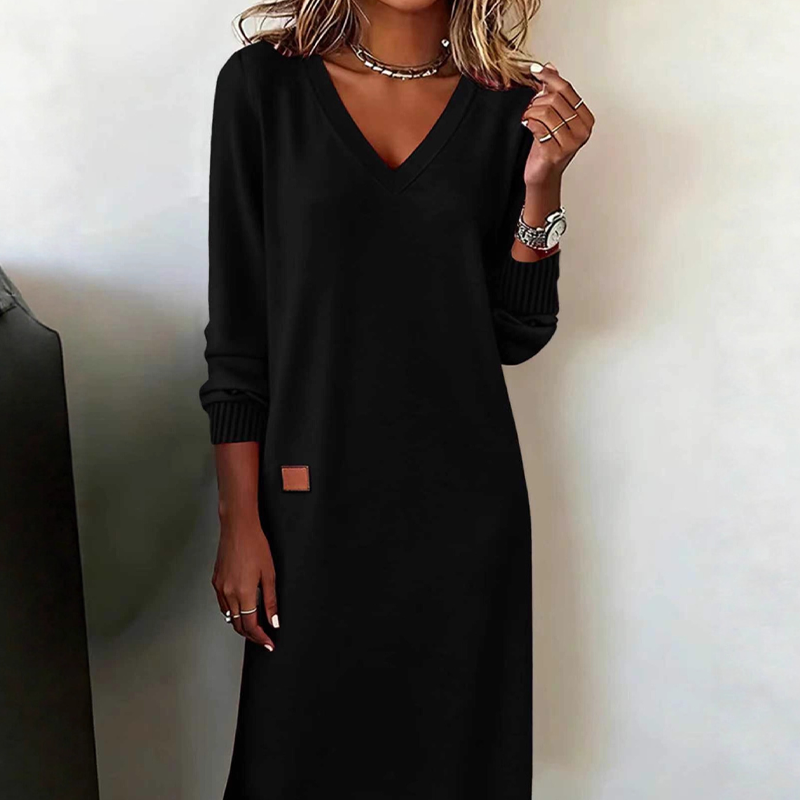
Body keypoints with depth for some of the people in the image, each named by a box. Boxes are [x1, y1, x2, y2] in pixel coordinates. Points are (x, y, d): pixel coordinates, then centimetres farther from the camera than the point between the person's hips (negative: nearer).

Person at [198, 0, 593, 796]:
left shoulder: (513, 103, 1)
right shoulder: (264, 82, -3)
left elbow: (517, 334, 2)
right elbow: (237, 323, -3)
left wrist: (541, 184, -11)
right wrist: (240, 520, -4)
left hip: (464, 492, 2)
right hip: (314, 490, -1)